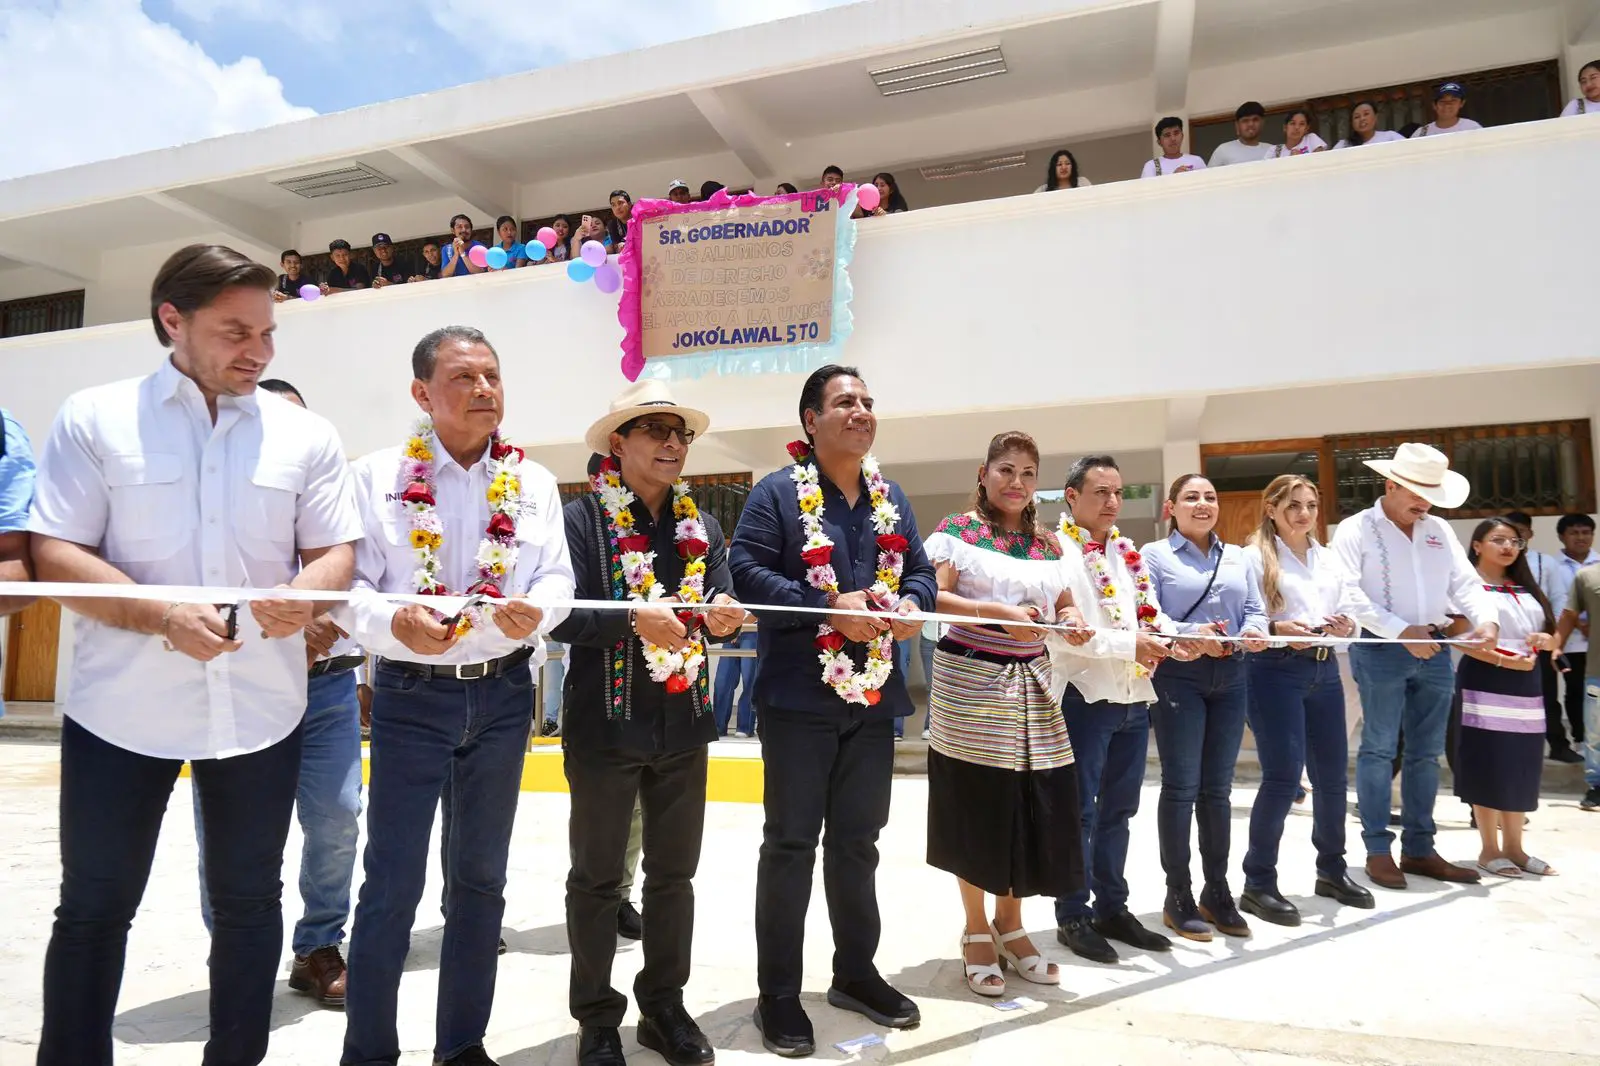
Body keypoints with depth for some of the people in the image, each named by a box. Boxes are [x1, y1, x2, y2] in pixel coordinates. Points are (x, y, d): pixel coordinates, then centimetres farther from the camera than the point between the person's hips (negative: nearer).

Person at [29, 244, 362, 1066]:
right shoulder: (95, 419, -2)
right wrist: (161, 616, -22)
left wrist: (307, 591, -18)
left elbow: (337, 550, 5)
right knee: (93, 906, 12)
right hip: (121, 707, -2)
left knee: (249, 900, 15)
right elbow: (54, 554, -6)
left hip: (261, 707, 2)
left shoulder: (306, 434, 3)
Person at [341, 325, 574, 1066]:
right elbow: (347, 585, -8)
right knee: (392, 882, 3)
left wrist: (536, 610, -24)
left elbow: (558, 578, -2)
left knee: (480, 877, 15)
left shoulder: (533, 482, 4)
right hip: (410, 697, -3)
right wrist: (392, 623, -28)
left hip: (502, 696, 3)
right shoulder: (376, 476, -3)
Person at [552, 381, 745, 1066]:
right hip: (605, 724, -4)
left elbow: (723, 611, 3)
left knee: (674, 872, 16)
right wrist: (632, 619, -30)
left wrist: (722, 618, -19)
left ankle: (664, 1004, 34)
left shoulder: (702, 526, 8)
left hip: (684, 725, 5)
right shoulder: (583, 518, -8)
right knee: (596, 875, 11)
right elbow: (561, 615, -15)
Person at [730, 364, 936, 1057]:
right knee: (791, 842, 3)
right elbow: (746, 571, -15)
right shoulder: (778, 493, -6)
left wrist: (909, 604, -8)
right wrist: (832, 607, -22)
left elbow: (922, 571, 16)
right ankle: (778, 994, 17)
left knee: (858, 840, 17)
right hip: (800, 695, -6)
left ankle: (856, 972, 33)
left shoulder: (891, 498, 14)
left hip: (873, 694, 6)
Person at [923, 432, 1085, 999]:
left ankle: (1010, 924, 27)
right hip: (970, 680, -5)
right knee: (975, 805, 2)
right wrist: (997, 614, -24)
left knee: (1036, 808, 6)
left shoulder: (1049, 543, 13)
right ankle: (976, 932, 22)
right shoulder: (956, 531, -3)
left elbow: (1065, 604, 18)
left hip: (1031, 685, 5)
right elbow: (933, 596, -13)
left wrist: (1071, 617, -5)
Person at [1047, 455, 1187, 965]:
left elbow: (1150, 613, 13)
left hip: (1134, 696, 7)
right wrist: (1130, 643, -20)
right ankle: (1073, 916, 15)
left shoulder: (1127, 551, 14)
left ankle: (1112, 907, 29)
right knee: (1080, 810, 3)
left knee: (1119, 808, 16)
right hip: (1085, 694, -7)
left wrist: (1175, 636, -7)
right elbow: (1063, 630, -19)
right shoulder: (1056, 550, -9)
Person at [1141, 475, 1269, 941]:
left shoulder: (1237, 556, 17)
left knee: (1218, 787, 11)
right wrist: (1191, 634, -25)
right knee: (1181, 786, -2)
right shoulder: (1154, 554, -1)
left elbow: (1255, 610, 11)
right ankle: (1178, 895, 9)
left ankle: (1217, 890, 22)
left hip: (1230, 676, 5)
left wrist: (1255, 632, -11)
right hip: (1178, 675, -5)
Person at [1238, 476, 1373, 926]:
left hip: (1324, 669, 7)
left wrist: (1346, 626, -8)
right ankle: (1258, 884, 4)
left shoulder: (1330, 559, 15)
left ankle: (1332, 870, 32)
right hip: (1275, 671, -6)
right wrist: (1275, 629, -28)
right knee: (1283, 776, -7)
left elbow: (1350, 616, 14)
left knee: (1333, 774, 12)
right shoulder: (1254, 557, -4)